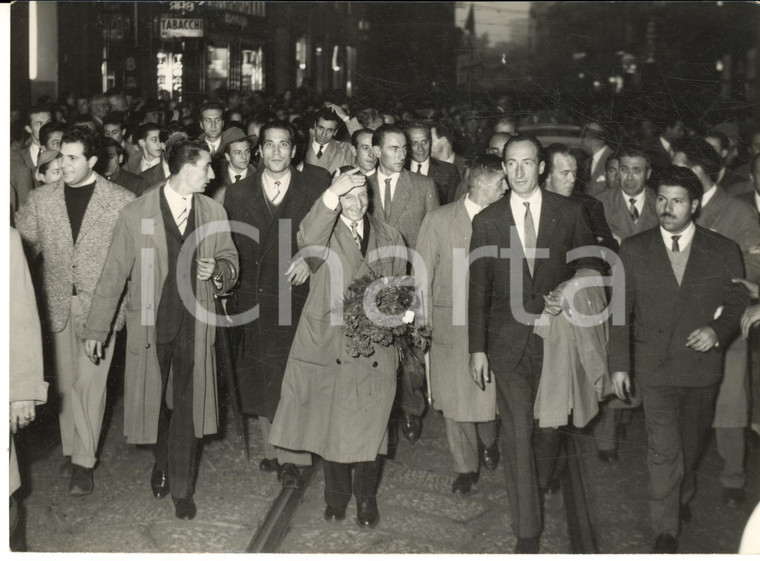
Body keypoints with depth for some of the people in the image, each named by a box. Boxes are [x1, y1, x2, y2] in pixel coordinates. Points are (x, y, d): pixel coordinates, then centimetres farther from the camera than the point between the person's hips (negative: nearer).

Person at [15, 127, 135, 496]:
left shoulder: (121, 201, -5)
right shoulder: (41, 199, 5)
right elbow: (24, 243, 8)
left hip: (100, 304, -3)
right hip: (59, 303, 3)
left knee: (90, 382, -3)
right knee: (66, 380, 10)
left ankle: (84, 461, 6)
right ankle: (72, 449, 23)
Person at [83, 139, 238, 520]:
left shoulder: (213, 213, -1)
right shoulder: (135, 215, -10)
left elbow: (230, 261, 11)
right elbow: (114, 274, -6)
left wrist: (218, 271, -14)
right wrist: (96, 329, -4)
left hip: (194, 323, 1)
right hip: (150, 322, -1)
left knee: (187, 406, 4)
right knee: (152, 400, 14)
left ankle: (181, 489, 18)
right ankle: (162, 464, 42)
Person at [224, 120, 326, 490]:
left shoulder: (313, 194, 3)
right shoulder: (237, 194, 9)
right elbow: (227, 247, 9)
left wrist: (310, 260, -13)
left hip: (293, 297, -3)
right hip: (252, 299, 3)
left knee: (289, 378, -10)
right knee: (259, 380, 9)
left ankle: (290, 456, -1)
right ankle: (272, 450, 23)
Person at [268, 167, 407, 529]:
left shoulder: (389, 237, 10)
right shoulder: (325, 234, -2)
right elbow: (307, 240, -28)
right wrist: (332, 195, -38)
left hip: (375, 348, 2)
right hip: (330, 346, -2)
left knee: (369, 427, 7)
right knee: (332, 426, 9)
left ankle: (366, 499, 26)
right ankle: (336, 496, 29)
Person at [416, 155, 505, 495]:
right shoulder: (439, 220, -3)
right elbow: (422, 275, -1)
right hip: (451, 323, -1)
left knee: (488, 394, 7)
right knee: (455, 399, 6)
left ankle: (488, 442, 40)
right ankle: (466, 468, 24)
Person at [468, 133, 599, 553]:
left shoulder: (570, 213, -1)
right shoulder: (486, 222, 0)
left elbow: (590, 263, 11)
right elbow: (478, 290, 3)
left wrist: (569, 289, -10)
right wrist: (477, 348, 1)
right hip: (508, 341, 0)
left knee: (549, 424, 12)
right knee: (516, 433, -1)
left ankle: (542, 484, 42)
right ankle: (527, 531, 6)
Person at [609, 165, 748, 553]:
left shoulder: (723, 251, -1)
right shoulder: (634, 250, -1)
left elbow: (739, 303, 6)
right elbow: (620, 310, 2)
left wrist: (717, 330, -14)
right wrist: (619, 364, -1)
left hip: (703, 365, 2)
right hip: (655, 365, -1)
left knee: (690, 443, 17)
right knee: (663, 448, -7)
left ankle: (682, 497, 44)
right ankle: (666, 530, 5)